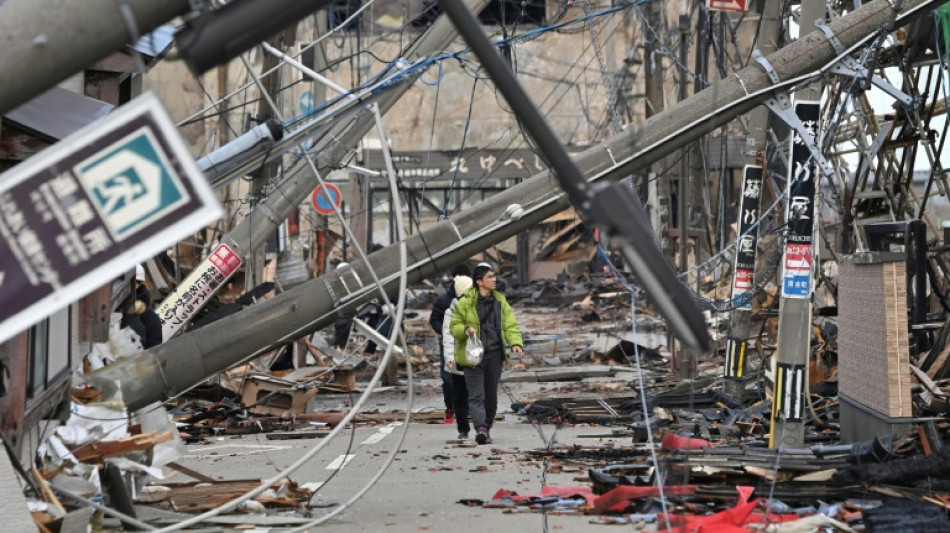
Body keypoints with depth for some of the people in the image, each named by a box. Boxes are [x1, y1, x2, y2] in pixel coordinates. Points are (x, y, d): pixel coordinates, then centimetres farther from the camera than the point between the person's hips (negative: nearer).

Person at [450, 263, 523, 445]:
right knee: (477, 395, -10)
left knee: (491, 394, 10)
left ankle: (487, 427, 20)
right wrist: (465, 330, -21)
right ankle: (480, 428, -19)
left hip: (495, 354, 4)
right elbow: (454, 326, 1)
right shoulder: (465, 302, -4)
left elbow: (510, 325, 7)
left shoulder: (500, 301, 10)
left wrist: (515, 343, -10)